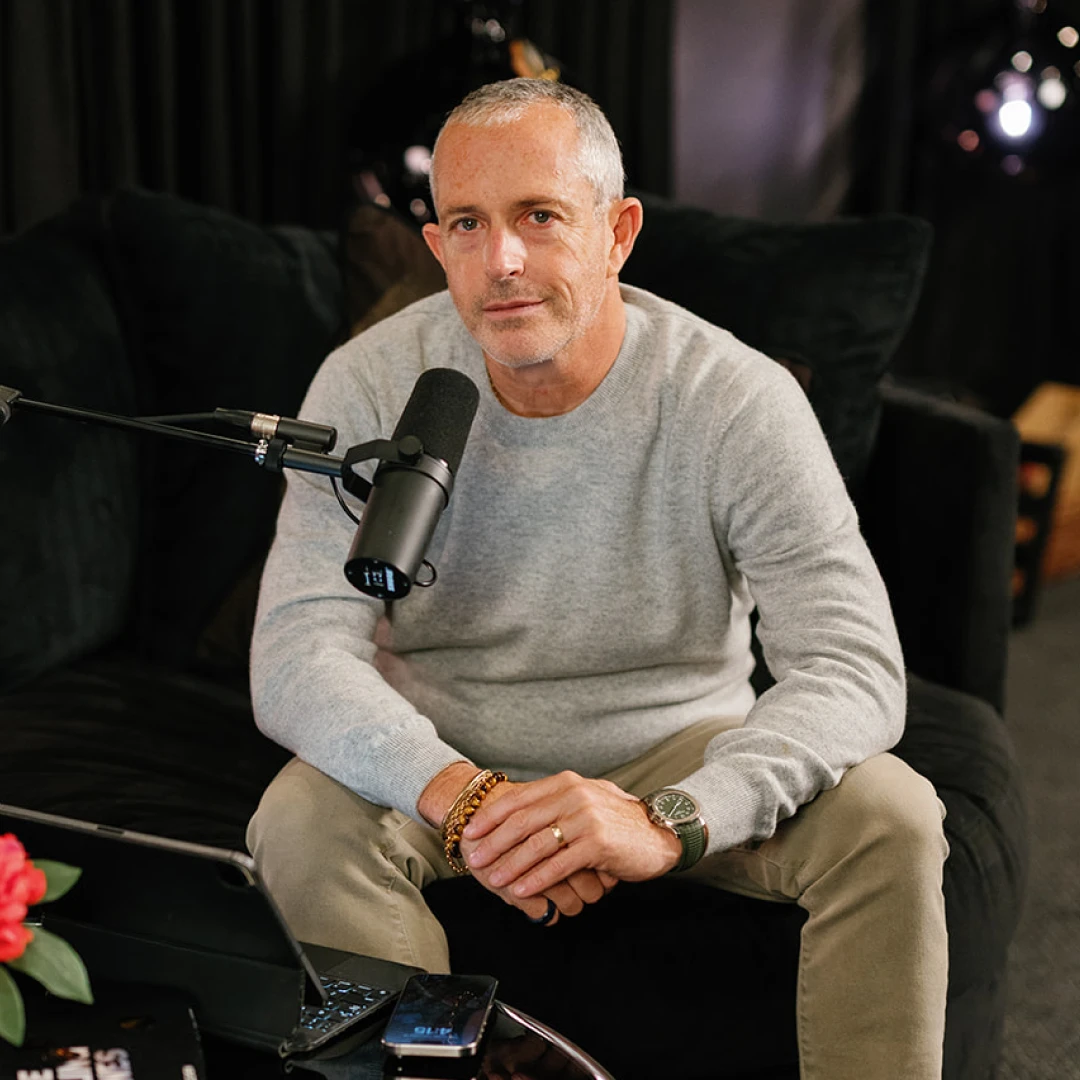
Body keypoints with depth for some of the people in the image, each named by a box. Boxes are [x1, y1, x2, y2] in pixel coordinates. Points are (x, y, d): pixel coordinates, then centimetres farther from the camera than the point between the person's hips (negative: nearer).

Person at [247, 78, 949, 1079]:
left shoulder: (738, 399, -17)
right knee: (304, 819, -29)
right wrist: (463, 799, -39)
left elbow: (856, 670, -24)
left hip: (679, 756, 0)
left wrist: (670, 822, -41)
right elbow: (296, 657, -21)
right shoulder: (369, 385, -14)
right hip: (442, 761, 1)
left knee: (893, 818, -24)